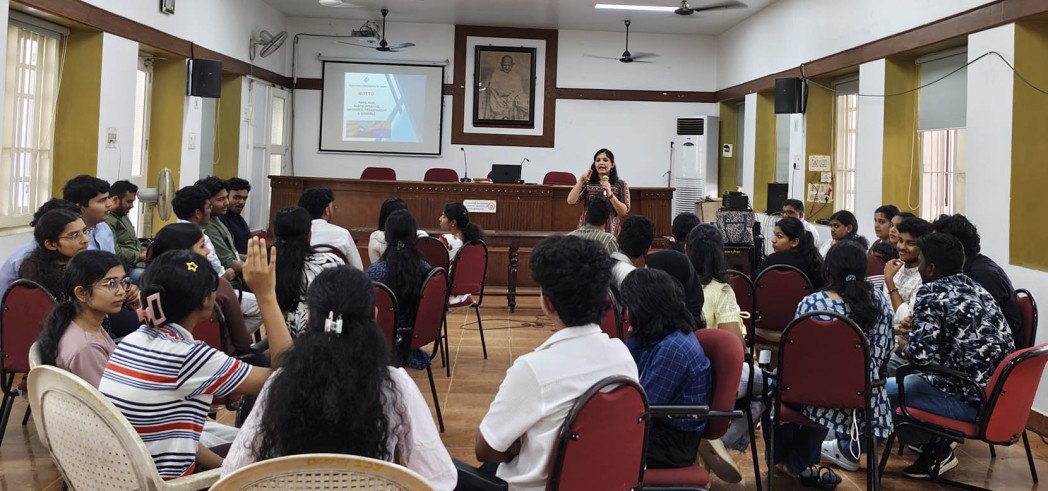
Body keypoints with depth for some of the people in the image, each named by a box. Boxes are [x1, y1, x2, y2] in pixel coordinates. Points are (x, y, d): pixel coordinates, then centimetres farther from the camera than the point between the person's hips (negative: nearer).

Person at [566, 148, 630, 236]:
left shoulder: (620, 185, 3)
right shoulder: (588, 183, 7)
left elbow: (624, 212, -5)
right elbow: (571, 201, -4)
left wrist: (610, 194, -15)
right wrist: (581, 181, -10)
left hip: (610, 232, -1)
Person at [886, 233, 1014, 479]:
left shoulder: (931, 294, -12)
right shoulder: (977, 290, 11)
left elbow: (922, 354, -21)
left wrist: (905, 346, 1)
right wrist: (916, 330, 23)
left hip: (969, 401, -8)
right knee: (918, 379, 29)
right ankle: (938, 451, 29)